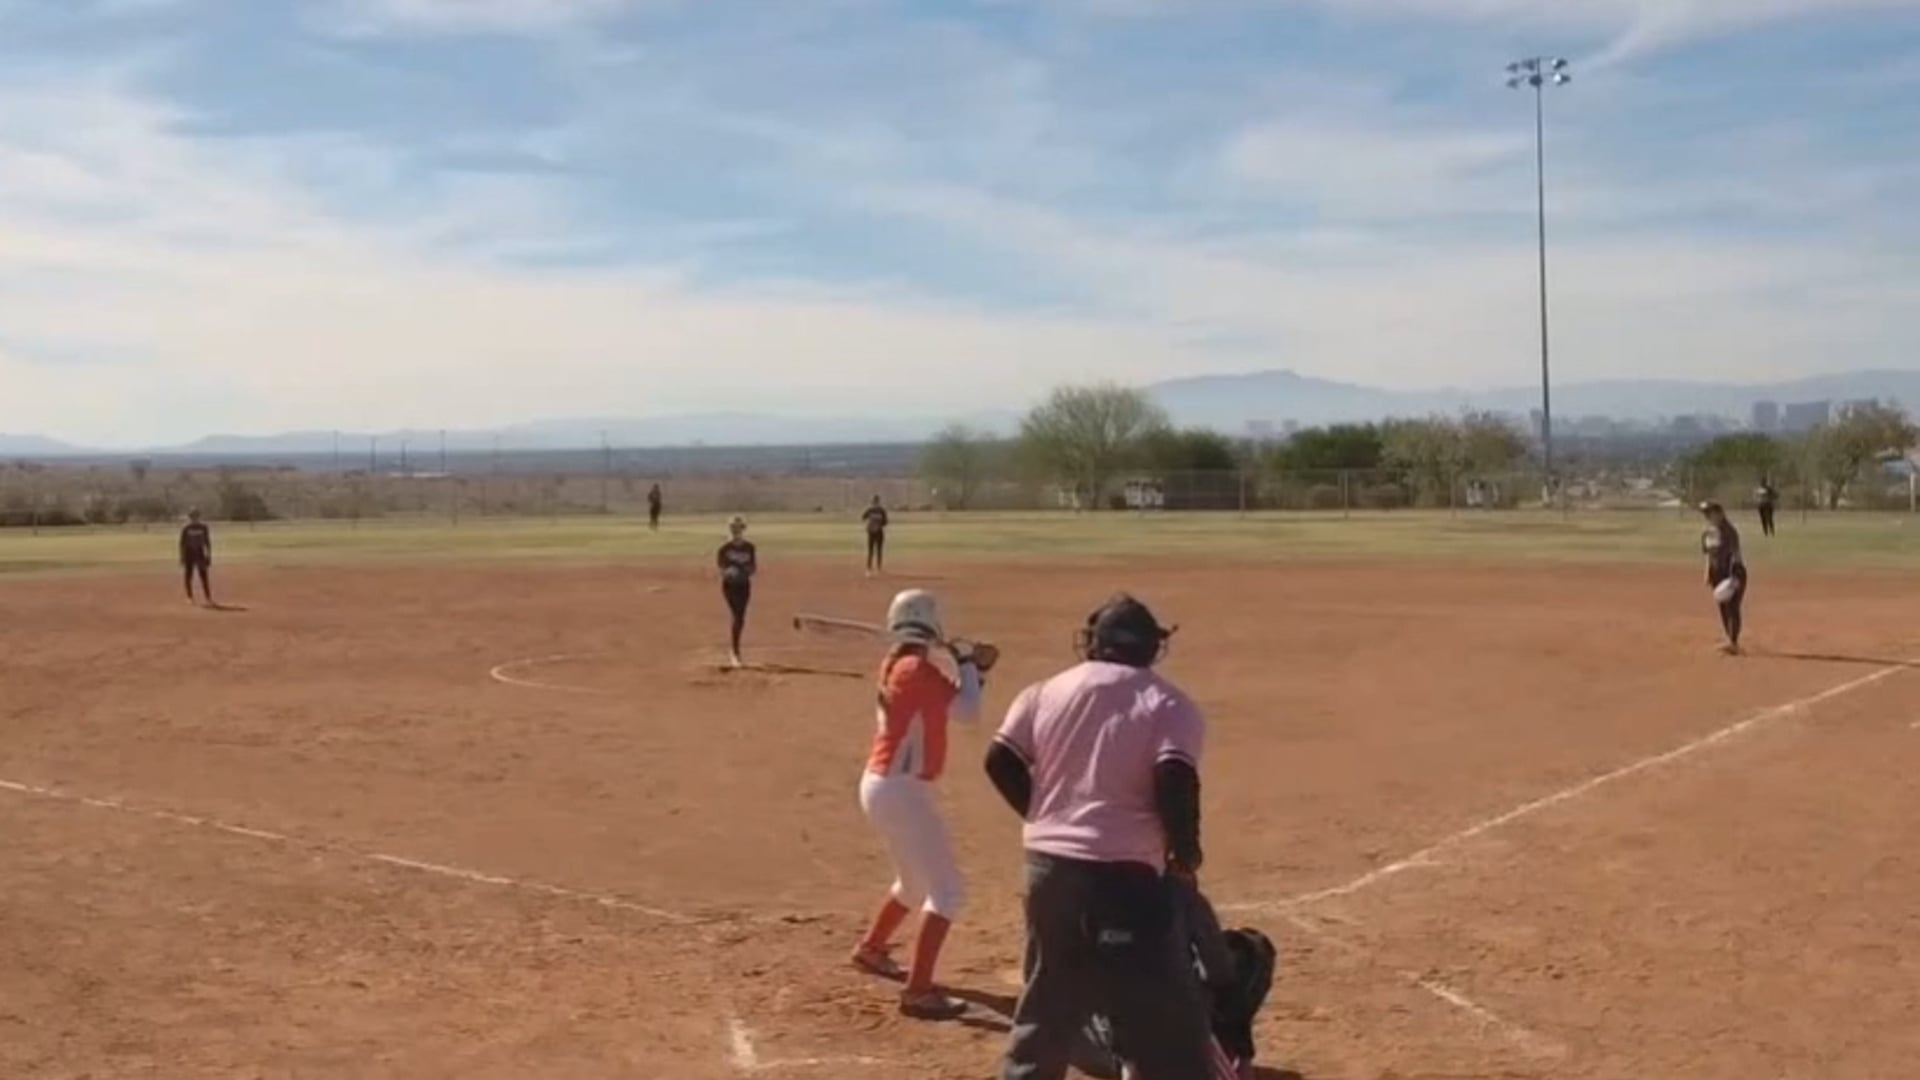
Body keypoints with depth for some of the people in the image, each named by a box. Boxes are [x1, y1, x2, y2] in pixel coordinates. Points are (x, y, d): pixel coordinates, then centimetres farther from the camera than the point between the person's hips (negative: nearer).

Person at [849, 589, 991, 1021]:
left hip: (885, 785, 10)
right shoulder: (918, 669, -18)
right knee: (947, 890, -8)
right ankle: (918, 991, -12)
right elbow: (967, 711, -19)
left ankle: (871, 949, 45)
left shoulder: (895, 666, 9)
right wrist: (967, 667, -5)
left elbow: (943, 706, 20)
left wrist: (969, 673, 10)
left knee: (917, 883, 28)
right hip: (899, 791, -10)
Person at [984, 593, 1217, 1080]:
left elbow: (1001, 760, 4)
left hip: (1048, 868, 5)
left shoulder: (1048, 691, 10)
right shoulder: (1168, 704, -2)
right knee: (1169, 1018, 0)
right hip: (1122, 876, -5)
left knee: (1046, 1007, 21)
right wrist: (1184, 846, -2)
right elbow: (1174, 777, -18)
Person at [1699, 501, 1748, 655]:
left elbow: (1735, 555, -20)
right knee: (1723, 608, 10)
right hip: (1718, 574, 8)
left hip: (1733, 573, -8)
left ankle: (1733, 643, -14)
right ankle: (1731, 641, 18)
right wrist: (1708, 574, 10)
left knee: (1732, 607, -12)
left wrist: (1733, 577, -26)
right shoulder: (1707, 534, 7)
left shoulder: (1729, 532, -17)